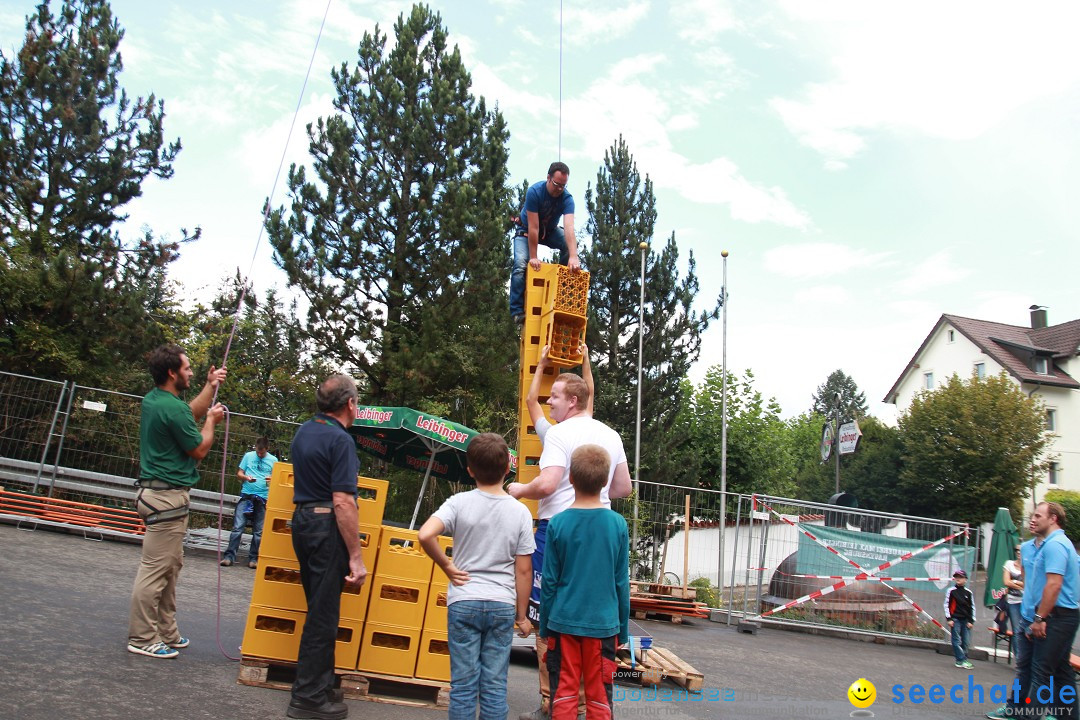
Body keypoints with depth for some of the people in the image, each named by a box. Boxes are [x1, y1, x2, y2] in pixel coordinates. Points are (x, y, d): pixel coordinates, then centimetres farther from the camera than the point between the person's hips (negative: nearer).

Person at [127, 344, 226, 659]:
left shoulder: (153, 400, 9)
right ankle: (142, 638, 5)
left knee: (171, 565, 17)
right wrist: (211, 420, 4)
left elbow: (191, 412, 27)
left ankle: (166, 631, 25)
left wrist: (210, 386, 25)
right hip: (168, 496, -11)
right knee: (156, 569, -3)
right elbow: (200, 449, -10)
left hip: (159, 492, 11)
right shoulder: (172, 409, -20)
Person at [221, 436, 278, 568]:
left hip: (263, 498, 1)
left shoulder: (273, 460, 6)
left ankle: (253, 558, 13)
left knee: (258, 531, 5)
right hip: (246, 495, -1)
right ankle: (229, 556, -5)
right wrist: (246, 477, -13)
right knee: (237, 527, -8)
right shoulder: (248, 456, 6)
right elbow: (239, 473, 8)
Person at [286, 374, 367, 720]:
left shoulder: (303, 432, 11)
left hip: (302, 520, 9)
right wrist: (355, 558, -19)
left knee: (319, 607, 18)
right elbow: (343, 501, -21)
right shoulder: (340, 440, -16)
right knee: (323, 613, 0)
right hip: (327, 526, -9)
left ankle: (318, 685, 28)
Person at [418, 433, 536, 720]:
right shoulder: (520, 511, -3)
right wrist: (521, 615, 9)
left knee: (463, 683, 7)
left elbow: (425, 535, -21)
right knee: (495, 684, 9)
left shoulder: (459, 503, -6)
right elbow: (524, 570, -1)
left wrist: (446, 566, -4)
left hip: (463, 602, -1)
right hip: (502, 605, 1)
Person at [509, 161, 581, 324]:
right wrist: (533, 257, -33)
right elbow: (533, 227, -32)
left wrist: (573, 257, -49)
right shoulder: (534, 192, -30)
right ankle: (517, 310, -23)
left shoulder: (567, 198, -24)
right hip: (526, 231, -3)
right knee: (521, 264, -25)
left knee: (569, 244, -24)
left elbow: (569, 227, -37)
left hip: (550, 231, 3)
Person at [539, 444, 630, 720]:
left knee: (564, 693, 8)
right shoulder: (617, 524, -5)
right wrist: (623, 629, 10)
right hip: (603, 624, 0)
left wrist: (545, 626, 9)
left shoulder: (558, 524, -7)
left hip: (563, 622, 0)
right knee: (599, 697, 9)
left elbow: (550, 581, -3)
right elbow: (621, 582, 0)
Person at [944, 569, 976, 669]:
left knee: (966, 642, 2)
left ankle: (961, 660, 12)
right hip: (955, 619, -3)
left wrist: (971, 621, 6)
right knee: (957, 641, -5)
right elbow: (947, 605, 0)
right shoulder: (951, 591, -1)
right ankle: (962, 660, -3)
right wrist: (949, 619, -5)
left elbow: (972, 607, 11)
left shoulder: (969, 593, 7)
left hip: (965, 620, 3)